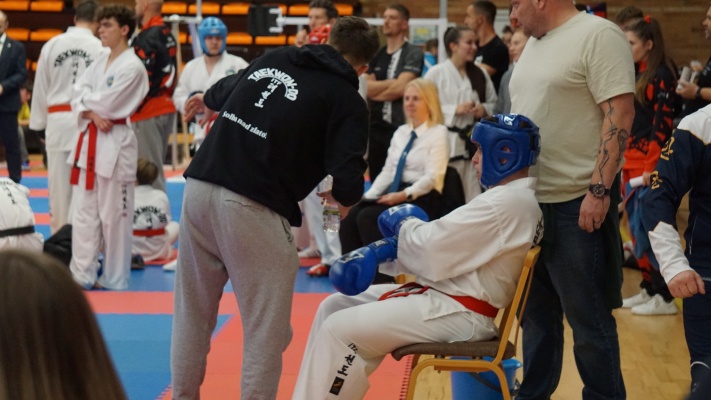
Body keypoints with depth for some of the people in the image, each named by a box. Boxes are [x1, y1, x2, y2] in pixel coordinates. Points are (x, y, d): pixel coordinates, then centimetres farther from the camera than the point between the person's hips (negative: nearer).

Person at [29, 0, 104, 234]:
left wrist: (39, 123, 15)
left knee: (59, 185, 9)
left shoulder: (51, 45, 2)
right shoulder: (100, 49, -6)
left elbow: (41, 88, 7)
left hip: (58, 121, 2)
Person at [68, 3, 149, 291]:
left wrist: (86, 100, 1)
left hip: (116, 144, -8)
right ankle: (83, 275, 16)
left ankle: (115, 279, 10)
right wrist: (92, 113, -13)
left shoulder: (132, 67, -11)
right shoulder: (100, 62, 13)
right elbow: (78, 94, 5)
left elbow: (107, 103, -17)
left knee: (114, 215, -1)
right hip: (90, 140, 8)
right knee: (84, 212, 9)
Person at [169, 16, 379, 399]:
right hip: (252, 208, -7)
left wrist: (205, 100, 58)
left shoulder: (274, 58, 16)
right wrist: (343, 195, 14)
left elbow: (224, 92, 34)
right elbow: (347, 181, -11)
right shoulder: (347, 100, -1)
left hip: (199, 187, 7)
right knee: (266, 329, 6)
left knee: (192, 310, 23)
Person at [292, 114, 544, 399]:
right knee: (333, 308, 10)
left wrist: (404, 223, 1)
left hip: (460, 313, -11)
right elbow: (450, 243, 15)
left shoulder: (509, 203, -17)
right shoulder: (515, 198, 16)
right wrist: (384, 250, 2)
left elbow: (434, 246, -21)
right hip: (443, 295, 11)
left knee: (339, 331, -17)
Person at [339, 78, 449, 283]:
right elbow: (387, 171, 16)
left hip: (421, 199, -7)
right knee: (350, 215, -20)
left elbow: (432, 177, -12)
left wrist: (404, 195, -23)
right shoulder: (401, 132, 19)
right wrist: (368, 196, 0)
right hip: (394, 193, 7)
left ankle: (383, 278, -22)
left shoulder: (439, 133, -3)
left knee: (368, 217, -29)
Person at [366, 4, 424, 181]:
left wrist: (374, 90, 0)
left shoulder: (413, 53, -3)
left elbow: (400, 88, -13)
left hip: (401, 127, -6)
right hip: (375, 126, 6)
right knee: (376, 179, 10)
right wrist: (393, 82, -9)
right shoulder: (376, 55, 14)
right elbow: (364, 87, 1)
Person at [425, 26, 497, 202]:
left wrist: (484, 109, -4)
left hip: (474, 141, 4)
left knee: (474, 192, 3)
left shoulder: (480, 73, 10)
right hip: (448, 142, -4)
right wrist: (455, 110, -13)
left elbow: (494, 103, 17)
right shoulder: (437, 73, -2)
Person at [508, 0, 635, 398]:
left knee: (588, 319, 0)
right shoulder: (535, 43, 14)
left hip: (578, 203, -8)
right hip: (530, 200, 9)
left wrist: (599, 190, -23)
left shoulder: (598, 34, -12)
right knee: (536, 313, 18)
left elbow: (620, 115, -19)